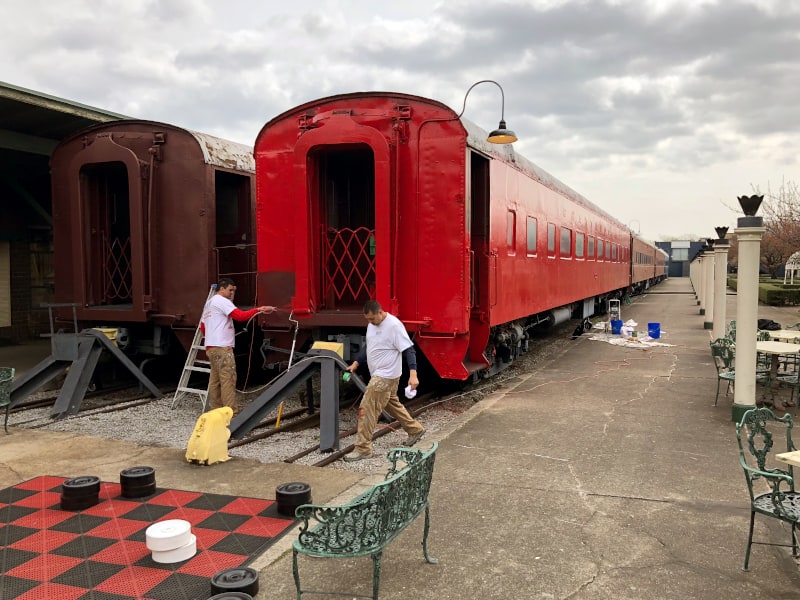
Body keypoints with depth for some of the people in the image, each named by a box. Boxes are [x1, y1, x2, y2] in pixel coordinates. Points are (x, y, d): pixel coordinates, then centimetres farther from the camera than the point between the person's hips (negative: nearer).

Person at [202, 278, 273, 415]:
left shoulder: (209, 302, 22)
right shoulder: (222, 301, -8)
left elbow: (203, 326, 27)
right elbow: (241, 316, -21)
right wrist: (259, 309, -18)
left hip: (211, 346, 10)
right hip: (222, 347, -10)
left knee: (215, 380, 11)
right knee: (228, 380, -10)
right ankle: (232, 413, -11)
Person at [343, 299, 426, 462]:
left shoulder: (394, 325, -21)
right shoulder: (372, 324, 6)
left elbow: (409, 350, -22)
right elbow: (368, 346, 19)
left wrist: (413, 374, -29)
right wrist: (356, 363, 9)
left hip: (385, 376, -9)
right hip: (378, 375, 9)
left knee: (367, 410, -8)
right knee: (392, 404, 22)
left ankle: (363, 449, 1)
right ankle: (415, 430, 38)